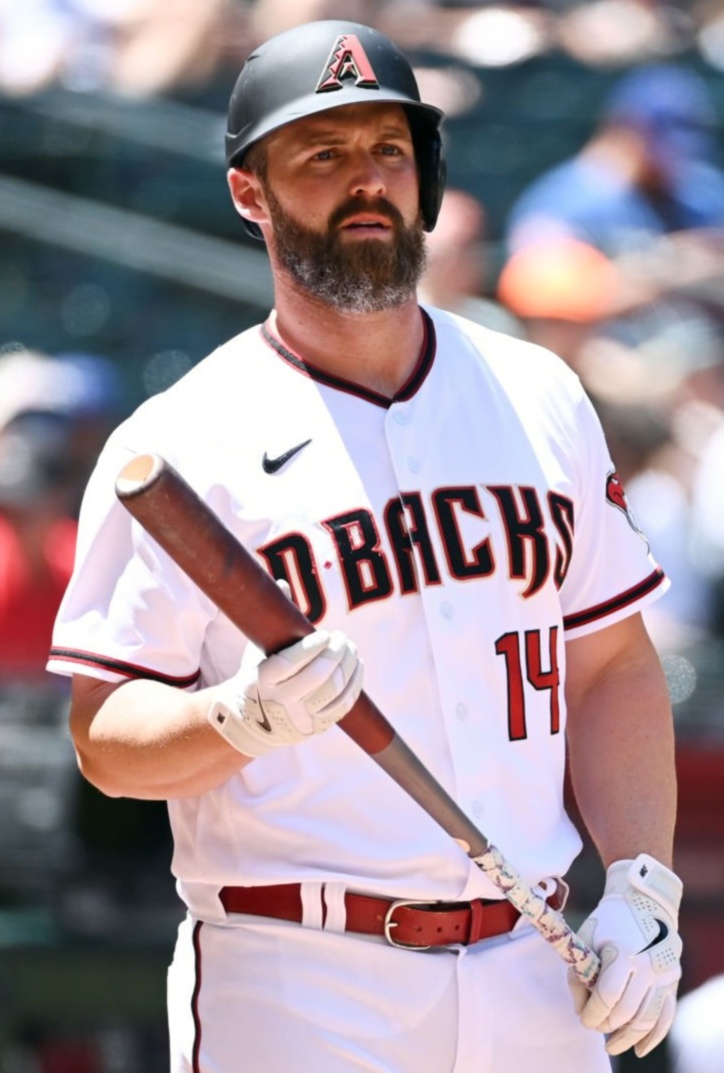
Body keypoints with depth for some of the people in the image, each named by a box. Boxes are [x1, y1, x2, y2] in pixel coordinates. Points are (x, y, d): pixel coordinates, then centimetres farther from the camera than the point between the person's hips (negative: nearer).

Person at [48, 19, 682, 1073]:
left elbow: (611, 666, 14)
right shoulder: (180, 442, -2)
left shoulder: (540, 397, 12)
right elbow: (106, 739, -4)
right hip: (295, 987, -4)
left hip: (534, 980, 4)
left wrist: (640, 887, 3)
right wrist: (245, 718, -23)